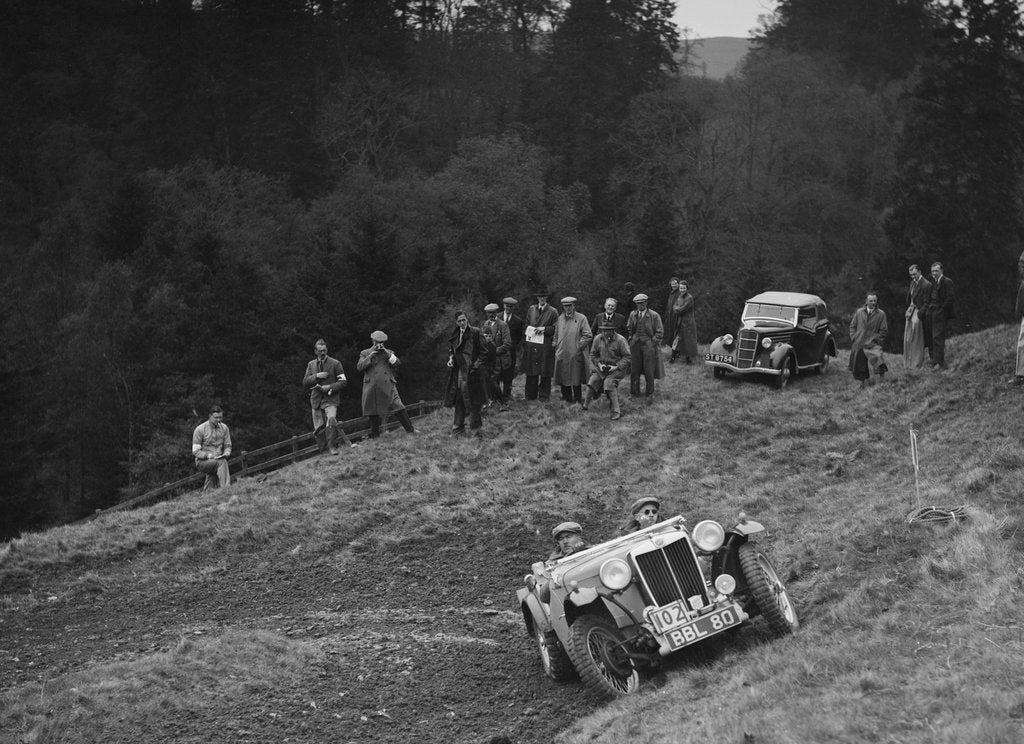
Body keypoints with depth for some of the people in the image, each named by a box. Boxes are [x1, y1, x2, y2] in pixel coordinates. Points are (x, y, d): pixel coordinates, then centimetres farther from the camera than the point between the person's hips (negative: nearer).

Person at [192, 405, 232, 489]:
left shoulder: (224, 428, 8)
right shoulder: (200, 429, -7)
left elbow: (228, 445, 16)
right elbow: (195, 451, -7)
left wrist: (227, 453, -9)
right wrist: (208, 455, -25)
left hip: (218, 460, 5)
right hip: (202, 461, -5)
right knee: (222, 462, -34)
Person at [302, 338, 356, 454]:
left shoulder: (335, 363, 2)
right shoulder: (311, 365, 13)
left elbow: (343, 382, 0)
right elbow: (305, 382, 6)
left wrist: (330, 387, -14)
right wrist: (316, 376, -11)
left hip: (330, 398, -4)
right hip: (316, 400, 4)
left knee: (331, 419, -29)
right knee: (319, 428, 4)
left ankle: (332, 446, -20)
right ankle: (323, 452, 14)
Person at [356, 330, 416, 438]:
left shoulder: (389, 353, 16)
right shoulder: (365, 353, 11)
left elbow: (398, 363, 2)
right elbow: (359, 367, -3)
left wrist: (387, 353, -9)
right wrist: (371, 355, -10)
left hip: (388, 387, 0)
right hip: (371, 388, 0)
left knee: (399, 408, -11)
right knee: (373, 413, 4)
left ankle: (411, 430, -7)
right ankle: (374, 437, 14)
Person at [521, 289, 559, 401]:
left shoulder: (553, 312, 3)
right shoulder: (531, 309, 15)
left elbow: (556, 329, 1)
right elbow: (527, 325, 19)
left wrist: (544, 329, -13)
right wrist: (526, 337, 6)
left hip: (545, 346, -3)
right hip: (531, 344, 3)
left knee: (545, 373, -1)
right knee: (531, 372, 2)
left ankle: (544, 395, 6)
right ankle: (531, 395, 8)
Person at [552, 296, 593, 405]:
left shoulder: (581, 319, -2)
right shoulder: (559, 319, 12)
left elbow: (588, 336, -5)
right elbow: (556, 335, 22)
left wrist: (579, 346, -9)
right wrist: (555, 345, 8)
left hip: (576, 355, -4)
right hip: (562, 354, 4)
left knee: (576, 379, -2)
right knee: (563, 379, 5)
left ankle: (577, 399, 7)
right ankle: (567, 398, 15)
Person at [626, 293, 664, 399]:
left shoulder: (654, 316, -4)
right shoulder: (633, 315, 9)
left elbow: (660, 332, -2)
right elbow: (628, 328, 24)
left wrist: (651, 343, -8)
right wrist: (632, 338, 12)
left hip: (648, 344, -3)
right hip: (635, 345, 4)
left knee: (649, 371, -1)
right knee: (634, 370, 4)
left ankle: (650, 393, 12)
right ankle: (634, 392, 15)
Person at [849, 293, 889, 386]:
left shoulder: (881, 314, 2)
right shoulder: (859, 312, 9)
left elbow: (884, 330, 3)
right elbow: (852, 326, 16)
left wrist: (877, 340, -4)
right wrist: (853, 338, 4)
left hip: (873, 345, -3)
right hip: (859, 345, 3)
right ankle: (862, 385, 25)